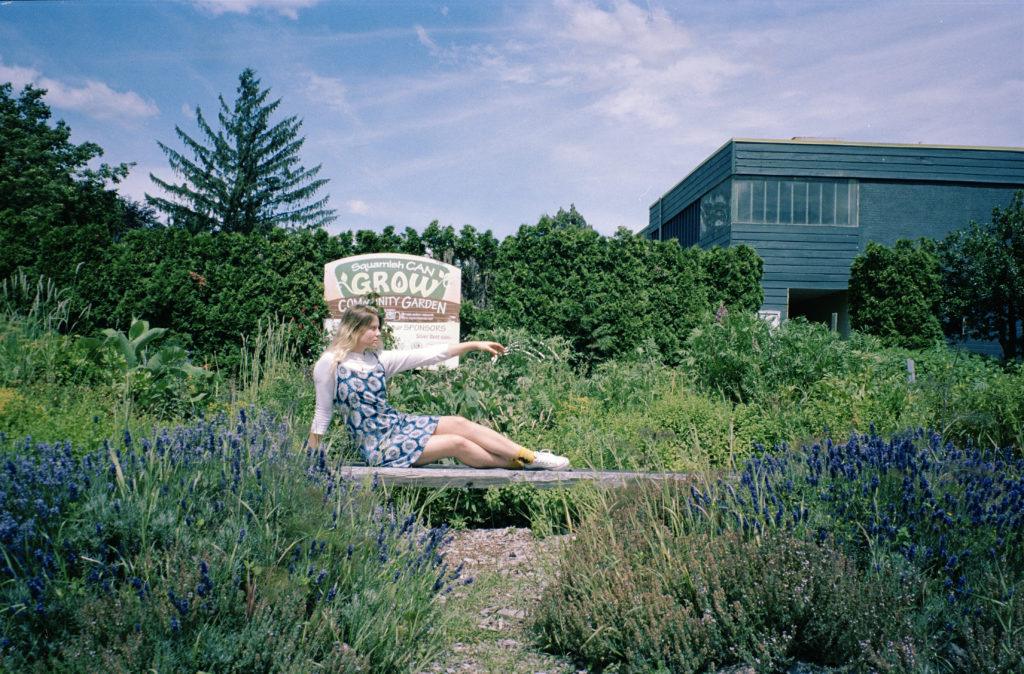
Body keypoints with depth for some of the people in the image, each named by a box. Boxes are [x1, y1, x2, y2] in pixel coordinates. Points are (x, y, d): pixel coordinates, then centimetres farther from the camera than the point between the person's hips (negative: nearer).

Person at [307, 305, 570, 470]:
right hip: (377, 445, -6)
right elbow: (323, 412, -3)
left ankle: (531, 457, -11)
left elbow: (425, 355, 5)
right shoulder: (329, 364, -9)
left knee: (459, 423, -12)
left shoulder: (378, 359, 6)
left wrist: (474, 345, 4)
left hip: (397, 423, 6)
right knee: (457, 443, -17)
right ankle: (518, 464, -7)